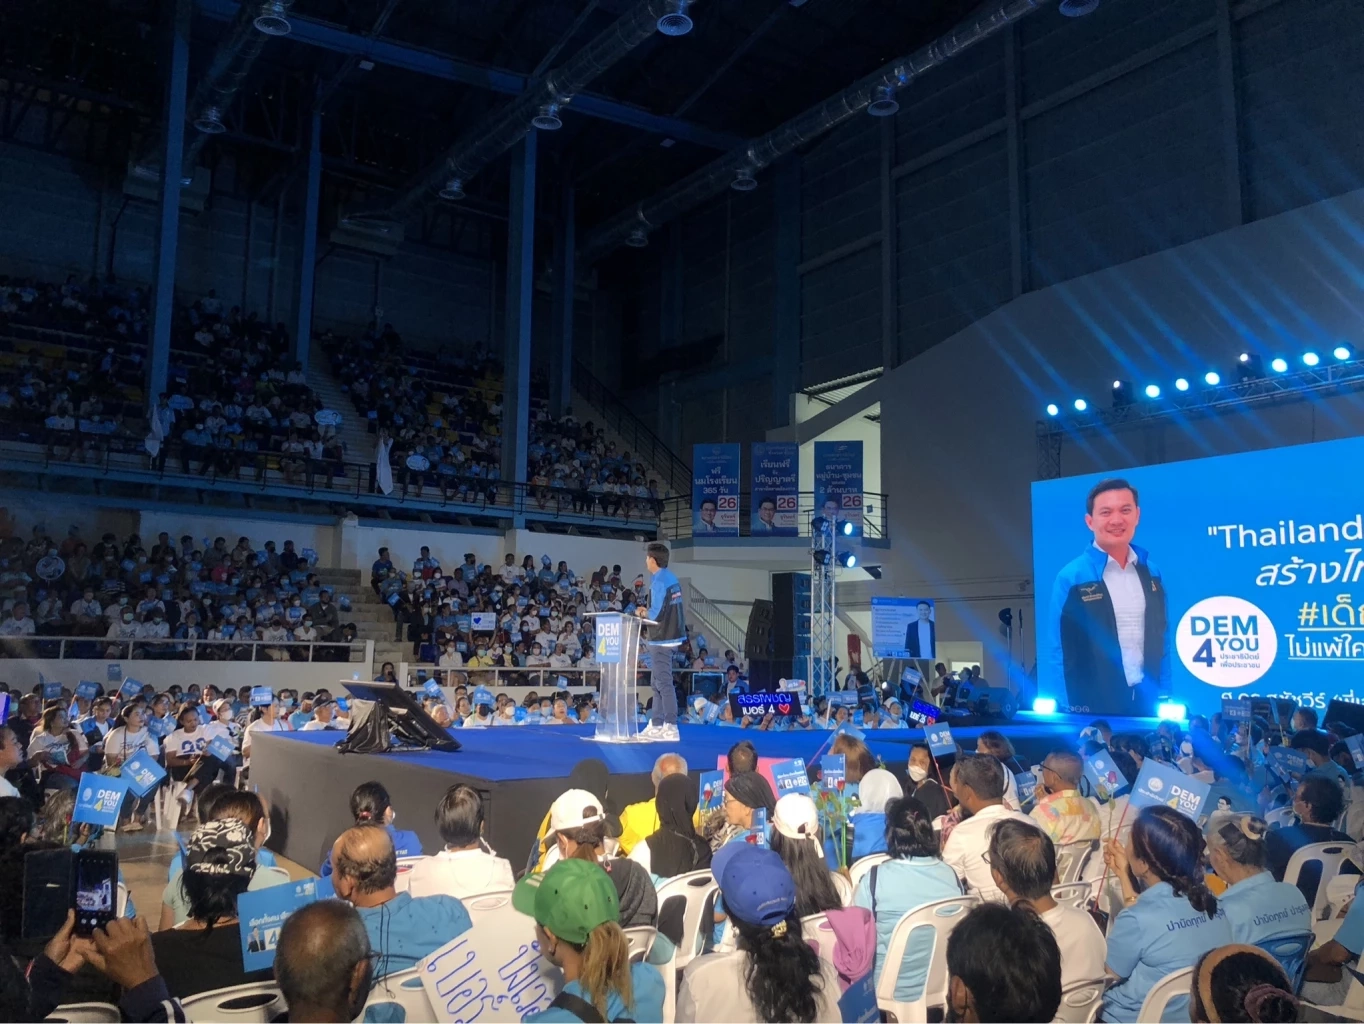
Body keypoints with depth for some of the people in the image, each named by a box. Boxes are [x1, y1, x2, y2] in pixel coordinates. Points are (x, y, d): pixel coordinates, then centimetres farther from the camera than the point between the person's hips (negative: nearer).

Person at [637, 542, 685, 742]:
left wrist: (643, 613, -1)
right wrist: (648, 610, 9)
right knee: (657, 683, 15)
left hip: (662, 639, -10)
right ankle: (656, 725, 20)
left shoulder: (659, 581, -17)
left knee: (663, 684, -7)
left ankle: (671, 728, -7)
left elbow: (656, 614, -20)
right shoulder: (671, 577, 11)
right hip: (672, 635, 10)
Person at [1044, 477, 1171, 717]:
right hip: (1092, 707, -4)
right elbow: (1056, 652, -7)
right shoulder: (1071, 578, -8)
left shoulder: (1152, 573, 7)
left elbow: (1162, 643, 12)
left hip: (1146, 702, 4)